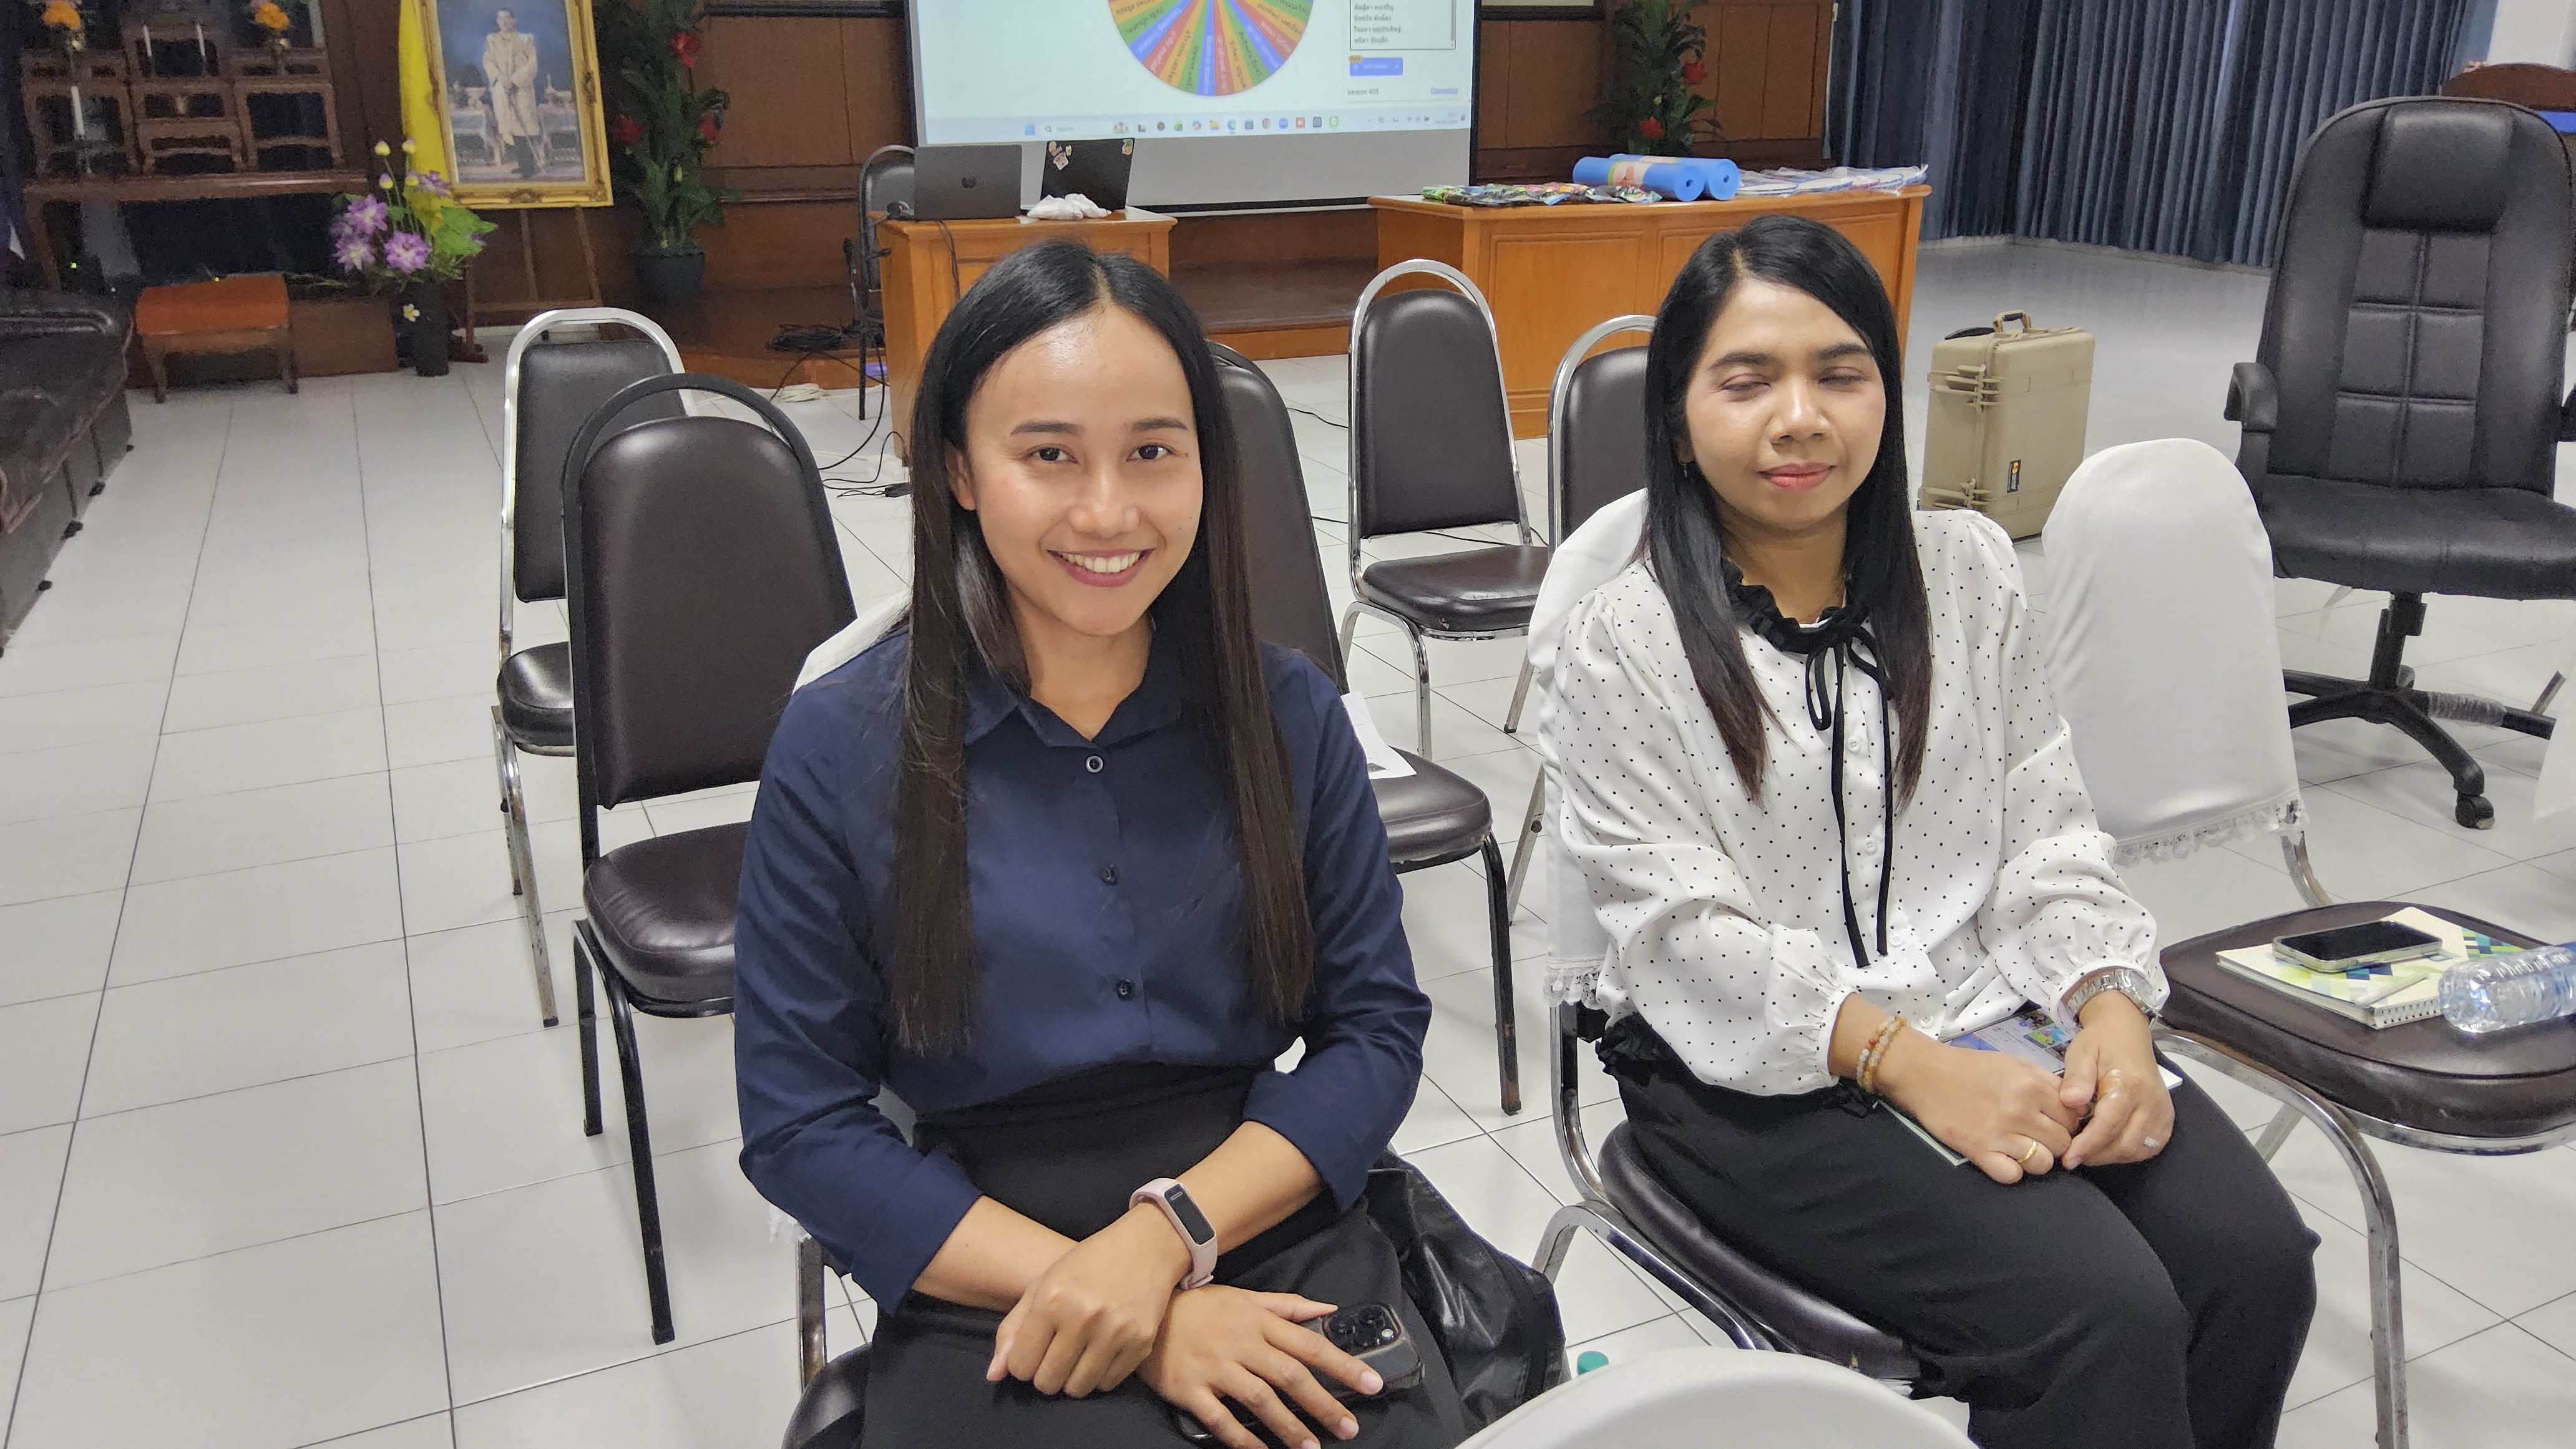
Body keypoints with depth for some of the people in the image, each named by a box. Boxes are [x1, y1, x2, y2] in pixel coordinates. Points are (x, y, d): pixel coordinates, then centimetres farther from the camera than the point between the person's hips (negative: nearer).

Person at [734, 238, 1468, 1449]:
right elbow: (800, 1124, -3)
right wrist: (1084, 1288, -12)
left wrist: (1167, 1234, -12)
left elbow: (1376, 1026, 3)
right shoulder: (839, 750, -4)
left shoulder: (1288, 714, 1)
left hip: (1276, 1236, 2)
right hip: (990, 1287, -1)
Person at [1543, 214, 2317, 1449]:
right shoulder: (1622, 645, -8)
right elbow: (1686, 938, -13)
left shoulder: (1969, 572, 7)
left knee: (2257, 1260, -15)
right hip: (1757, 1071, -5)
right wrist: (1910, 1064, -22)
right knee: (2101, 1315, -23)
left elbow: (2044, 834, 7)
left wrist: (2110, 1010, -11)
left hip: (1992, 1018, 5)